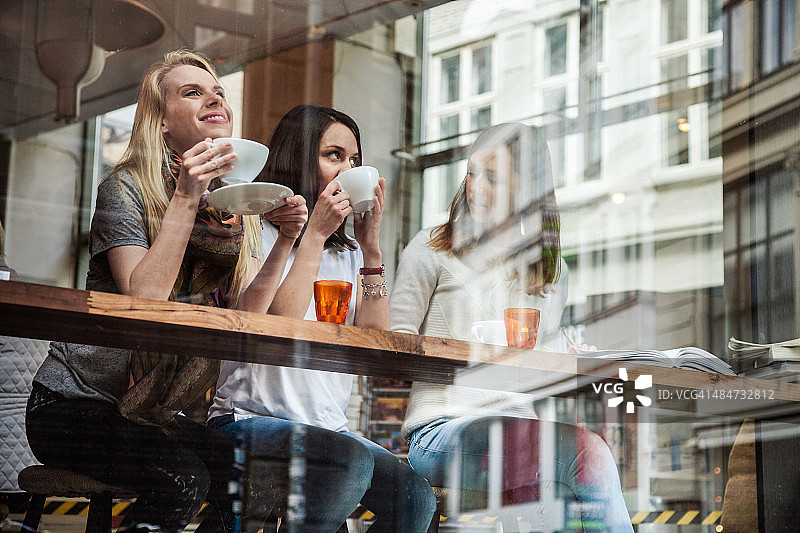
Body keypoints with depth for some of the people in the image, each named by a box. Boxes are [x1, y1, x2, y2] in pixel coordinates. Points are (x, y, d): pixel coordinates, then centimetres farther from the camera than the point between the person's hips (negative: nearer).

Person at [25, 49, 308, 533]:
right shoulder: (127, 188, -8)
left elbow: (243, 315, -4)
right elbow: (143, 301, -23)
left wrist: (284, 244, -18)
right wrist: (187, 198, -25)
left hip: (160, 410, 5)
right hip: (75, 400, -5)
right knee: (182, 477, -30)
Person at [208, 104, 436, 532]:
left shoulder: (349, 253, 18)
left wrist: (371, 246, -1)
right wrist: (314, 234, -12)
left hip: (329, 426, 6)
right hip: (251, 419, -6)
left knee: (414, 495, -20)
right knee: (350, 460, -34)